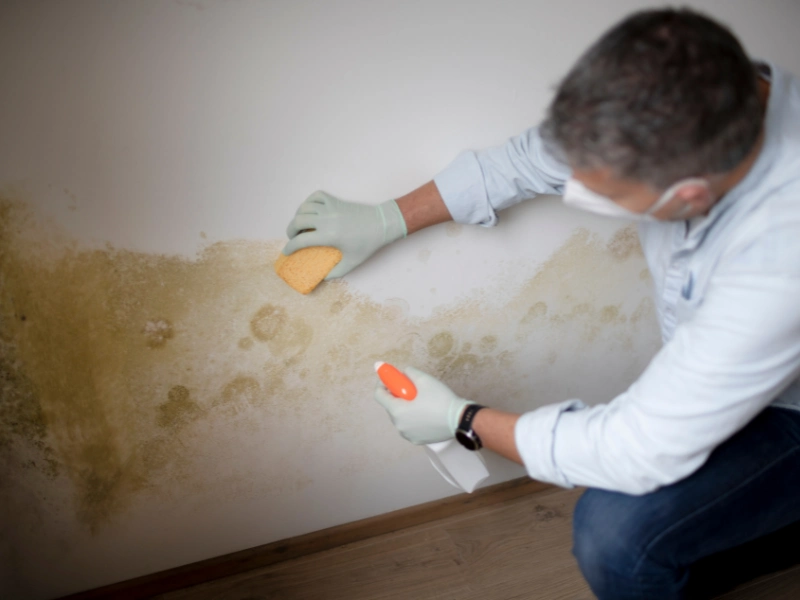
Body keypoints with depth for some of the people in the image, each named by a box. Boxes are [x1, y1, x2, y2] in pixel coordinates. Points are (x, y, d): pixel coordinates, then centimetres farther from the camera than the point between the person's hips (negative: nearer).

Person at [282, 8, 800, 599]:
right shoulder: (681, 105, -23)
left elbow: (642, 451, -36)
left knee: (615, 531, -26)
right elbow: (526, 162, -4)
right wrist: (386, 220, 1)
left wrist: (461, 419, -22)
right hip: (716, 376, 6)